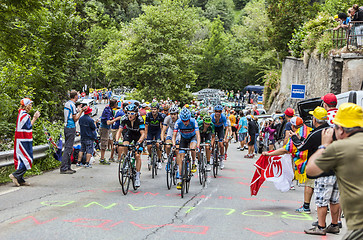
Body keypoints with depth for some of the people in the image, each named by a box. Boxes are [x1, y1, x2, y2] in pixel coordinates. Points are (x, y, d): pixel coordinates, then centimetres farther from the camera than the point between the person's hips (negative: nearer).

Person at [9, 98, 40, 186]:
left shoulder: (21, 114, 15)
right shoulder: (25, 115, -16)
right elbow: (29, 127, -11)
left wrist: (34, 118, 15)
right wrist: (34, 118, 0)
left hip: (20, 140, 10)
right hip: (25, 141, -10)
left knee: (22, 160, 11)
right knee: (28, 160, -7)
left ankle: (20, 180, 12)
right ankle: (15, 175, -11)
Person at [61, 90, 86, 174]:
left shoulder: (67, 104, 13)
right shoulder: (72, 105, -15)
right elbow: (75, 119, -14)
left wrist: (78, 110, 27)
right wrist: (81, 111, -11)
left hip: (67, 127, 10)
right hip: (71, 128, -10)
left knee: (68, 147, 13)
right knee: (68, 148, -9)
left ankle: (67, 167, 17)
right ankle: (63, 168, -10)